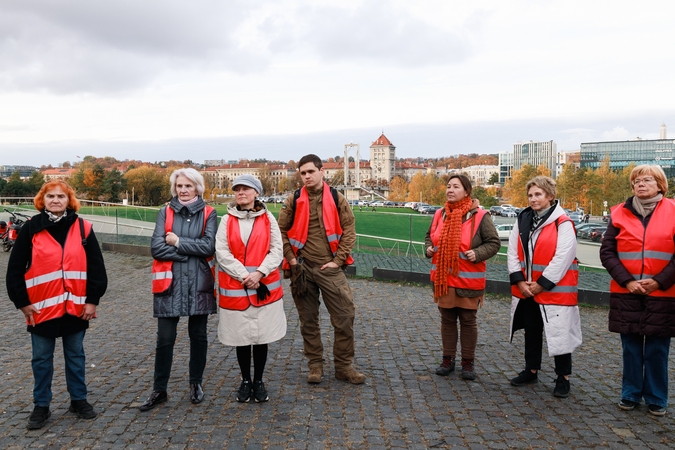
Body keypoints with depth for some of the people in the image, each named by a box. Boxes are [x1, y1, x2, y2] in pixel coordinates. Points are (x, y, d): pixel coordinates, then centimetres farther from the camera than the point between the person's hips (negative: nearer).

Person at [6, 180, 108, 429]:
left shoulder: (82, 228, -2)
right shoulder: (31, 228, -3)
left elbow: (96, 267, 0)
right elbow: (15, 269, 0)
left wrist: (92, 300, -4)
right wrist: (22, 302, -4)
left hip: (75, 306, 1)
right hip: (42, 307, 0)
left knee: (75, 355, 14)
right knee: (42, 359, 11)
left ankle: (78, 399, 28)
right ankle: (41, 405, 25)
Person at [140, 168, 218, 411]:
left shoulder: (208, 213, 2)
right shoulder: (165, 212, 4)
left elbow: (209, 246, -13)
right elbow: (156, 248, -8)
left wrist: (177, 242, -11)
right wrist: (191, 252, -12)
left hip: (199, 284, 0)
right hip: (169, 283, 0)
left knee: (198, 336, 11)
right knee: (165, 338, 3)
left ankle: (196, 383, 28)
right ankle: (159, 390, 17)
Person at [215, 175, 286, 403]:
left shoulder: (268, 218, 2)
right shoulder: (227, 220, 2)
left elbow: (277, 250, -3)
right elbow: (222, 252, -6)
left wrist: (259, 273, -16)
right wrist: (244, 276, -15)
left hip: (265, 286, 0)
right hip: (235, 288, 0)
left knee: (262, 335, 7)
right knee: (241, 336, 8)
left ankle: (259, 381, 23)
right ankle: (245, 381, 24)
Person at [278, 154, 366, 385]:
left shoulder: (337, 199, 2)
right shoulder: (293, 201, 4)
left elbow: (349, 231, 1)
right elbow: (281, 231, 7)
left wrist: (338, 260, -6)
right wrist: (291, 258, -2)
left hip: (330, 268, -1)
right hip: (302, 269, 1)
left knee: (344, 318, -2)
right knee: (308, 320, 8)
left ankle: (344, 366, 13)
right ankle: (315, 365, 22)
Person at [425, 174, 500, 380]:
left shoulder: (479, 216, -9)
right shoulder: (440, 214, 6)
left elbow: (493, 243, -4)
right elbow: (430, 236, 20)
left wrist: (478, 253, -20)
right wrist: (429, 248, 0)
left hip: (468, 281, -4)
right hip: (443, 279, 4)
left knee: (468, 321, 7)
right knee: (447, 320, 13)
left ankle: (468, 362, 20)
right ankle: (448, 359, 26)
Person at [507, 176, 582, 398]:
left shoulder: (563, 223, -13)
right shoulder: (522, 221, 6)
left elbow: (562, 258, -18)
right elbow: (513, 252, 3)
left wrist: (541, 284, -16)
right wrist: (519, 280, -7)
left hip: (555, 290, -6)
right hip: (525, 290, 6)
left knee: (559, 334, 3)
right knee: (531, 331, 18)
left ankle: (563, 378, 18)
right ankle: (531, 371, 33)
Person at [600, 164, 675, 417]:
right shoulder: (620, 213, 3)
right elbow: (607, 252, 1)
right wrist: (626, 281, -9)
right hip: (626, 293, 1)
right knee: (631, 346, 10)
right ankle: (630, 394, 24)